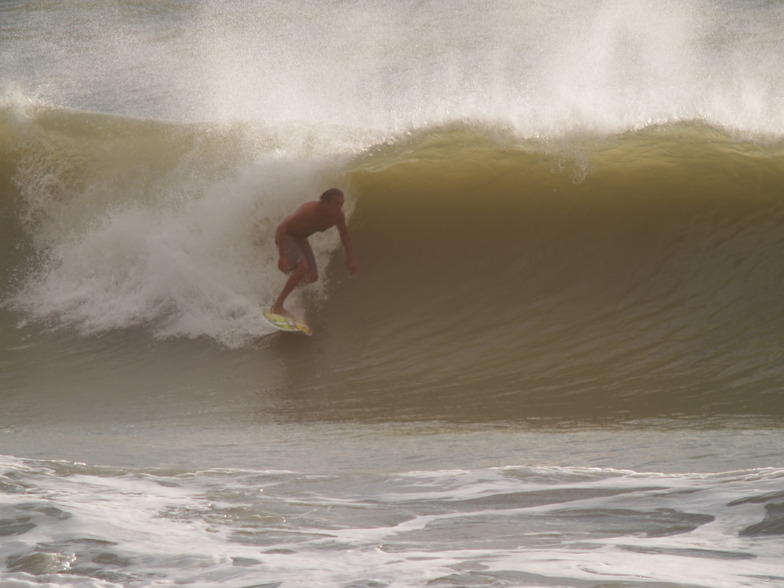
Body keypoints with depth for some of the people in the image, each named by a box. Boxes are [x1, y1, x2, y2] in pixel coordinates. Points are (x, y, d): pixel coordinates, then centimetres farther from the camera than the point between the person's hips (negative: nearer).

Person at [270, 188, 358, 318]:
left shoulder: (338, 216, -16)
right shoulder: (310, 211, -37)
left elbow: (344, 234, 7)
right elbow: (282, 227, -37)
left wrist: (350, 259, 3)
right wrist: (282, 255, -42)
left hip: (300, 239, 7)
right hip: (285, 235, -7)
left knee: (312, 277, 3)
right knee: (303, 267, -29)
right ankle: (277, 306, -26)